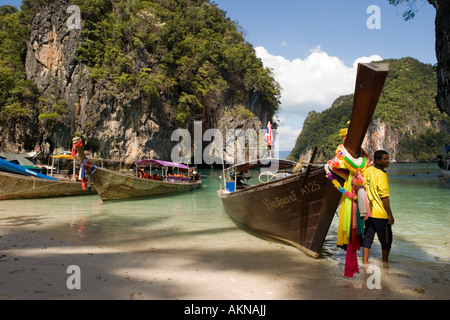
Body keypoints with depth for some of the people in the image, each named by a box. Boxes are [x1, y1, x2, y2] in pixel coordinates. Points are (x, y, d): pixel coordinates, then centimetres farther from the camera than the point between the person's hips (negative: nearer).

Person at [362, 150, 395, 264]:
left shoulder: (367, 170, 5)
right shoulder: (381, 175, -18)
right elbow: (384, 197, -19)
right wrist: (390, 214, -13)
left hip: (368, 211, 7)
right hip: (380, 213, -7)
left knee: (367, 237, 13)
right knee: (386, 240, 10)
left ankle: (365, 261, 17)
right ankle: (385, 263, 22)